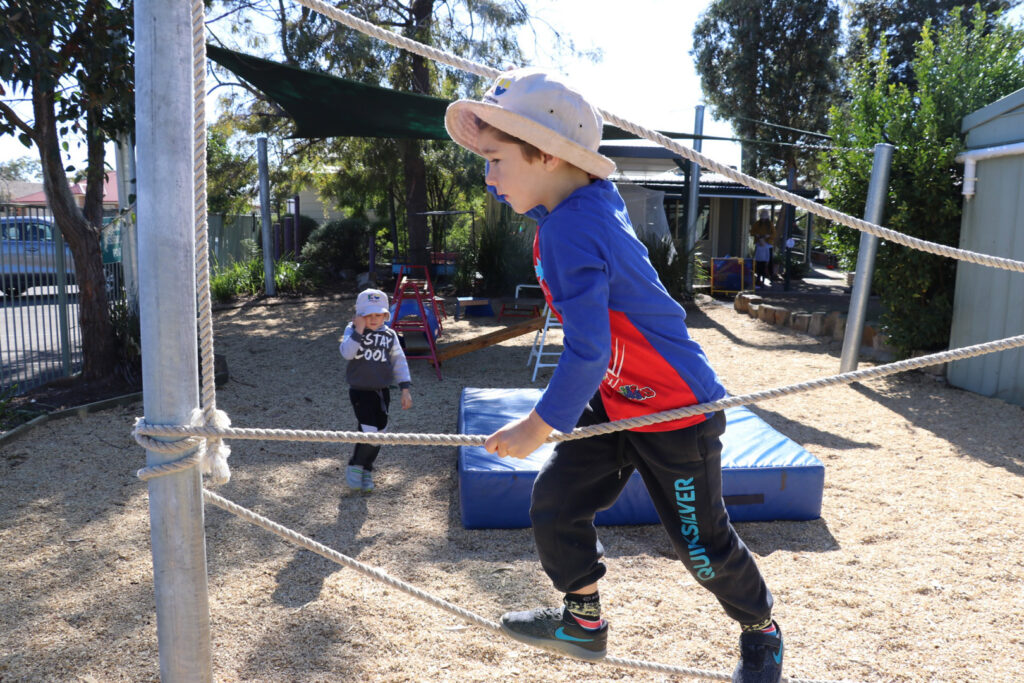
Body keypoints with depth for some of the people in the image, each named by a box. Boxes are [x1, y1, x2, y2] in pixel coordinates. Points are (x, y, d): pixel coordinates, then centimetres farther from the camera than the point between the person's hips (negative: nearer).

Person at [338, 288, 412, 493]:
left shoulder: (390, 335, 2)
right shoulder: (352, 331, -4)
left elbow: (399, 362, 3)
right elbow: (347, 353, -22)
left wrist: (405, 389, -3)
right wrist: (358, 331, -26)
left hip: (382, 391, 4)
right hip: (360, 391, -4)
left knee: (378, 433, 10)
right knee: (370, 431, -16)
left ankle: (366, 471, 30)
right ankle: (354, 466, 8)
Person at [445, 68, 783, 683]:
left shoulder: (571, 232, -30)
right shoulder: (593, 197, -2)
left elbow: (588, 352, -31)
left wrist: (537, 428, -20)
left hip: (676, 410, -9)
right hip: (616, 398, 9)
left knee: (702, 544, 10)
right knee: (555, 501, 7)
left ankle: (762, 631, 39)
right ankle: (584, 621, 28)